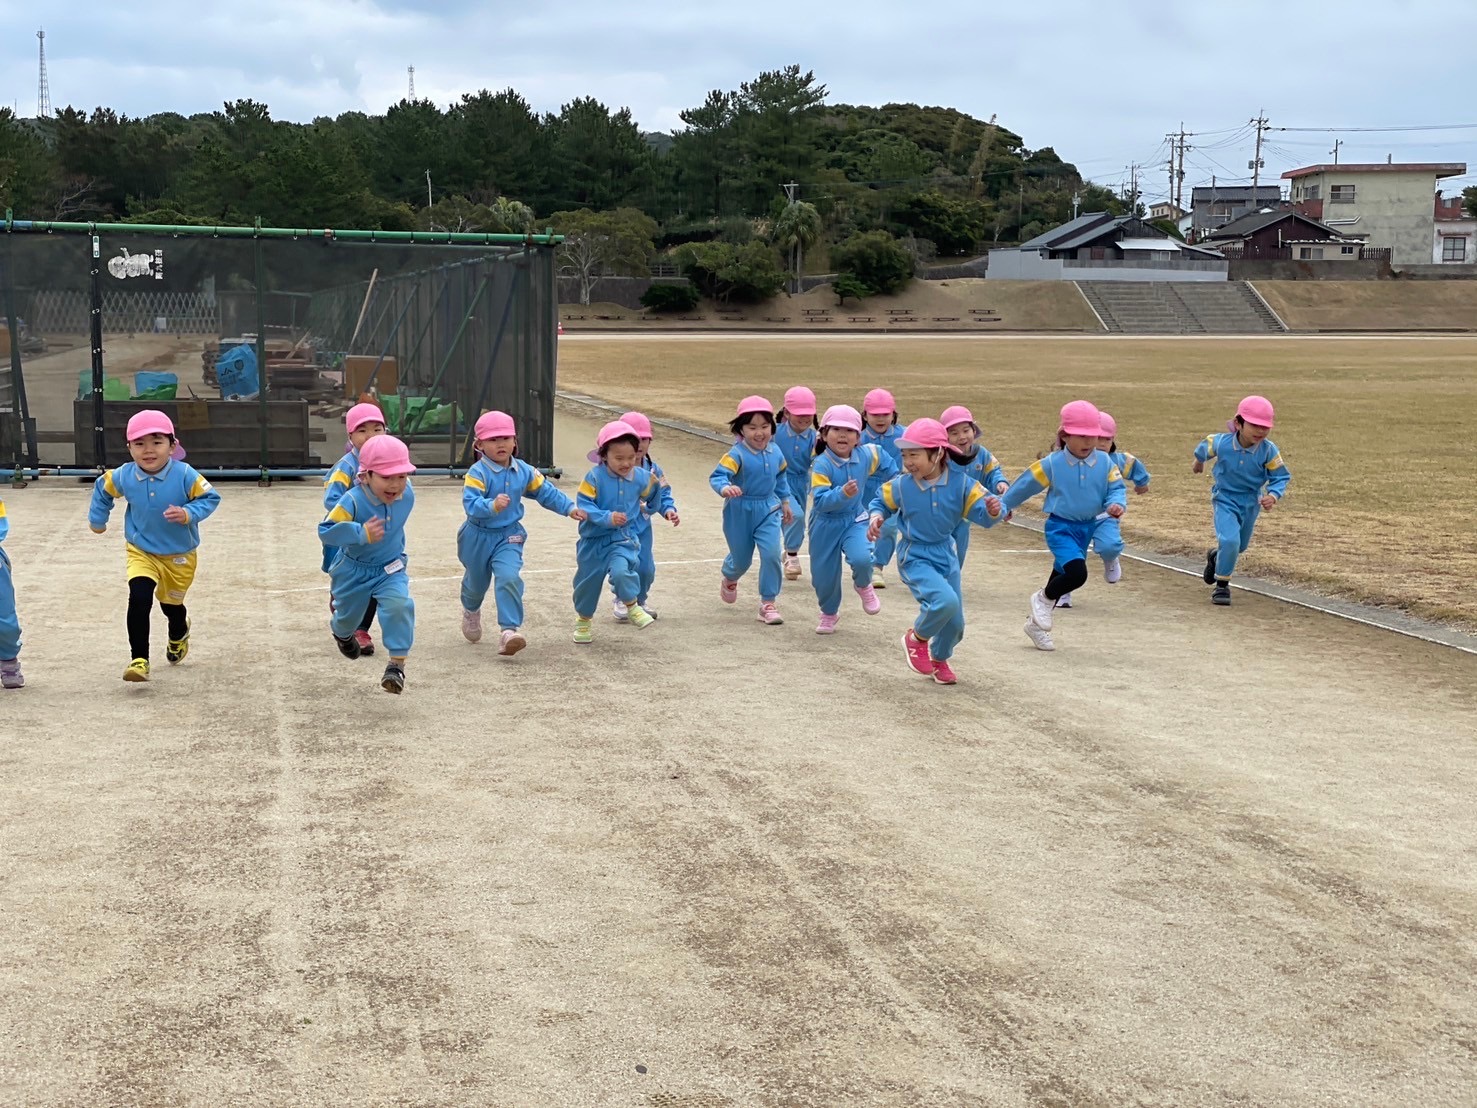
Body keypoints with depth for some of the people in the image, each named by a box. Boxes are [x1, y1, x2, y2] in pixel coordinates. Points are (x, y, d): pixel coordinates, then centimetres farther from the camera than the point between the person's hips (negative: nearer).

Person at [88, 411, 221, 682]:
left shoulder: (185, 475, -24)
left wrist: (188, 514, -32)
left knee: (172, 603, 22)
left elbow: (210, 498, -15)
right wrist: (97, 519, 15)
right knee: (139, 598, -24)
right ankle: (139, 660, -16)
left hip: (180, 555, 0)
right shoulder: (123, 477, -15)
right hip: (141, 552, 0)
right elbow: (103, 488, 6)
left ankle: (178, 635, 60)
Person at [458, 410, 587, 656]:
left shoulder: (524, 471, -3)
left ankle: (509, 629, -23)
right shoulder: (477, 473, -21)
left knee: (510, 578, -22)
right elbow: (470, 503, -32)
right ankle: (471, 611, 55)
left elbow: (546, 492, 9)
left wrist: (569, 508, 4)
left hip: (508, 536, 2)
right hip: (478, 536, -2)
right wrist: (492, 506, -49)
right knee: (476, 581, 19)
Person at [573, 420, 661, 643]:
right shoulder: (595, 478, -16)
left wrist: (656, 484, 4)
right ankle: (583, 619, 40)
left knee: (621, 570, -29)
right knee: (588, 581, 15)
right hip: (595, 540, 0)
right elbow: (584, 505, -20)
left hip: (624, 539, 0)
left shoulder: (641, 477, -3)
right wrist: (607, 518, -29)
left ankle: (632, 607, -4)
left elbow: (649, 497, 20)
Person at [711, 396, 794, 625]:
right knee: (741, 558, 13)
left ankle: (768, 603, -2)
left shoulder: (775, 452, -2)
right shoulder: (737, 454, -21)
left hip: (768, 510, 3)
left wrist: (785, 502, 22)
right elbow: (717, 476, -32)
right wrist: (725, 488, -53)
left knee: (771, 554, -14)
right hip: (740, 511, -3)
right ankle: (730, 580, 52)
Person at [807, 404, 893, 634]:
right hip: (826, 524, -2)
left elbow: (881, 456, 16)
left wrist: (895, 478, 22)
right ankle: (829, 613, 37)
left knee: (861, 558, -26)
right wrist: (842, 493, -44)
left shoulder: (866, 455, -8)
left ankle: (863, 586, 11)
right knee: (824, 573, 8)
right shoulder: (821, 465, -23)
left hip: (855, 520, 2)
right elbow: (821, 500, -30)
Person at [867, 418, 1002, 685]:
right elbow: (881, 502, 5)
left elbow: (980, 512, -12)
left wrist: (992, 511, -34)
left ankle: (939, 659, 42)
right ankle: (917, 638, 1)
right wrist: (876, 518, -15)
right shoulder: (901, 486, -13)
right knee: (945, 600, -28)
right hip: (914, 558, -3)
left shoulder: (960, 483, -13)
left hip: (946, 554, 4)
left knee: (955, 621, 11)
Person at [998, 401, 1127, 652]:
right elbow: (1024, 486, -1)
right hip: (1061, 527, -5)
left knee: (1062, 574, 15)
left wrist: (1117, 504, -26)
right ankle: (1043, 599, 4)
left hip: (1089, 527, 5)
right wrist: (1004, 506, 10)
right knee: (1077, 573, -24)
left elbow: (1116, 489, -3)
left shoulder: (1104, 462, -4)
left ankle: (1037, 624, 31)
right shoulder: (1051, 464, -13)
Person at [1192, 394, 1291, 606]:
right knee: (1230, 540, -22)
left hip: (1251, 502, 3)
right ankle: (1222, 585, -2)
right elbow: (1205, 447, 3)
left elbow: (1281, 476, -10)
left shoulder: (1269, 451, -21)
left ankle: (1216, 557, 55)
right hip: (1225, 499, -3)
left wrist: (1273, 495, -30)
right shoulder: (1220, 443, -21)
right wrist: (1199, 461, 25)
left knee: (1240, 546, 21)